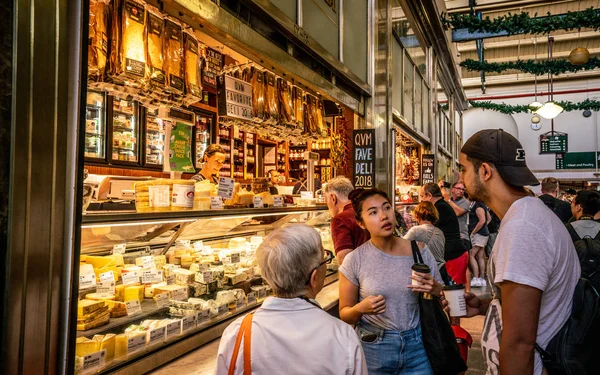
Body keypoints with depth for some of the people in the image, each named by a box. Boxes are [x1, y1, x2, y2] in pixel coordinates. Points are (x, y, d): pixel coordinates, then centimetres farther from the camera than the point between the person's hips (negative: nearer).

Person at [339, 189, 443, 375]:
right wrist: (360, 309, -24)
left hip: (416, 345, 2)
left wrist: (435, 290, -16)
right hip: (373, 349, -1)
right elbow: (345, 314, -3)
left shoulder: (419, 251, -6)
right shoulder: (354, 260, -12)